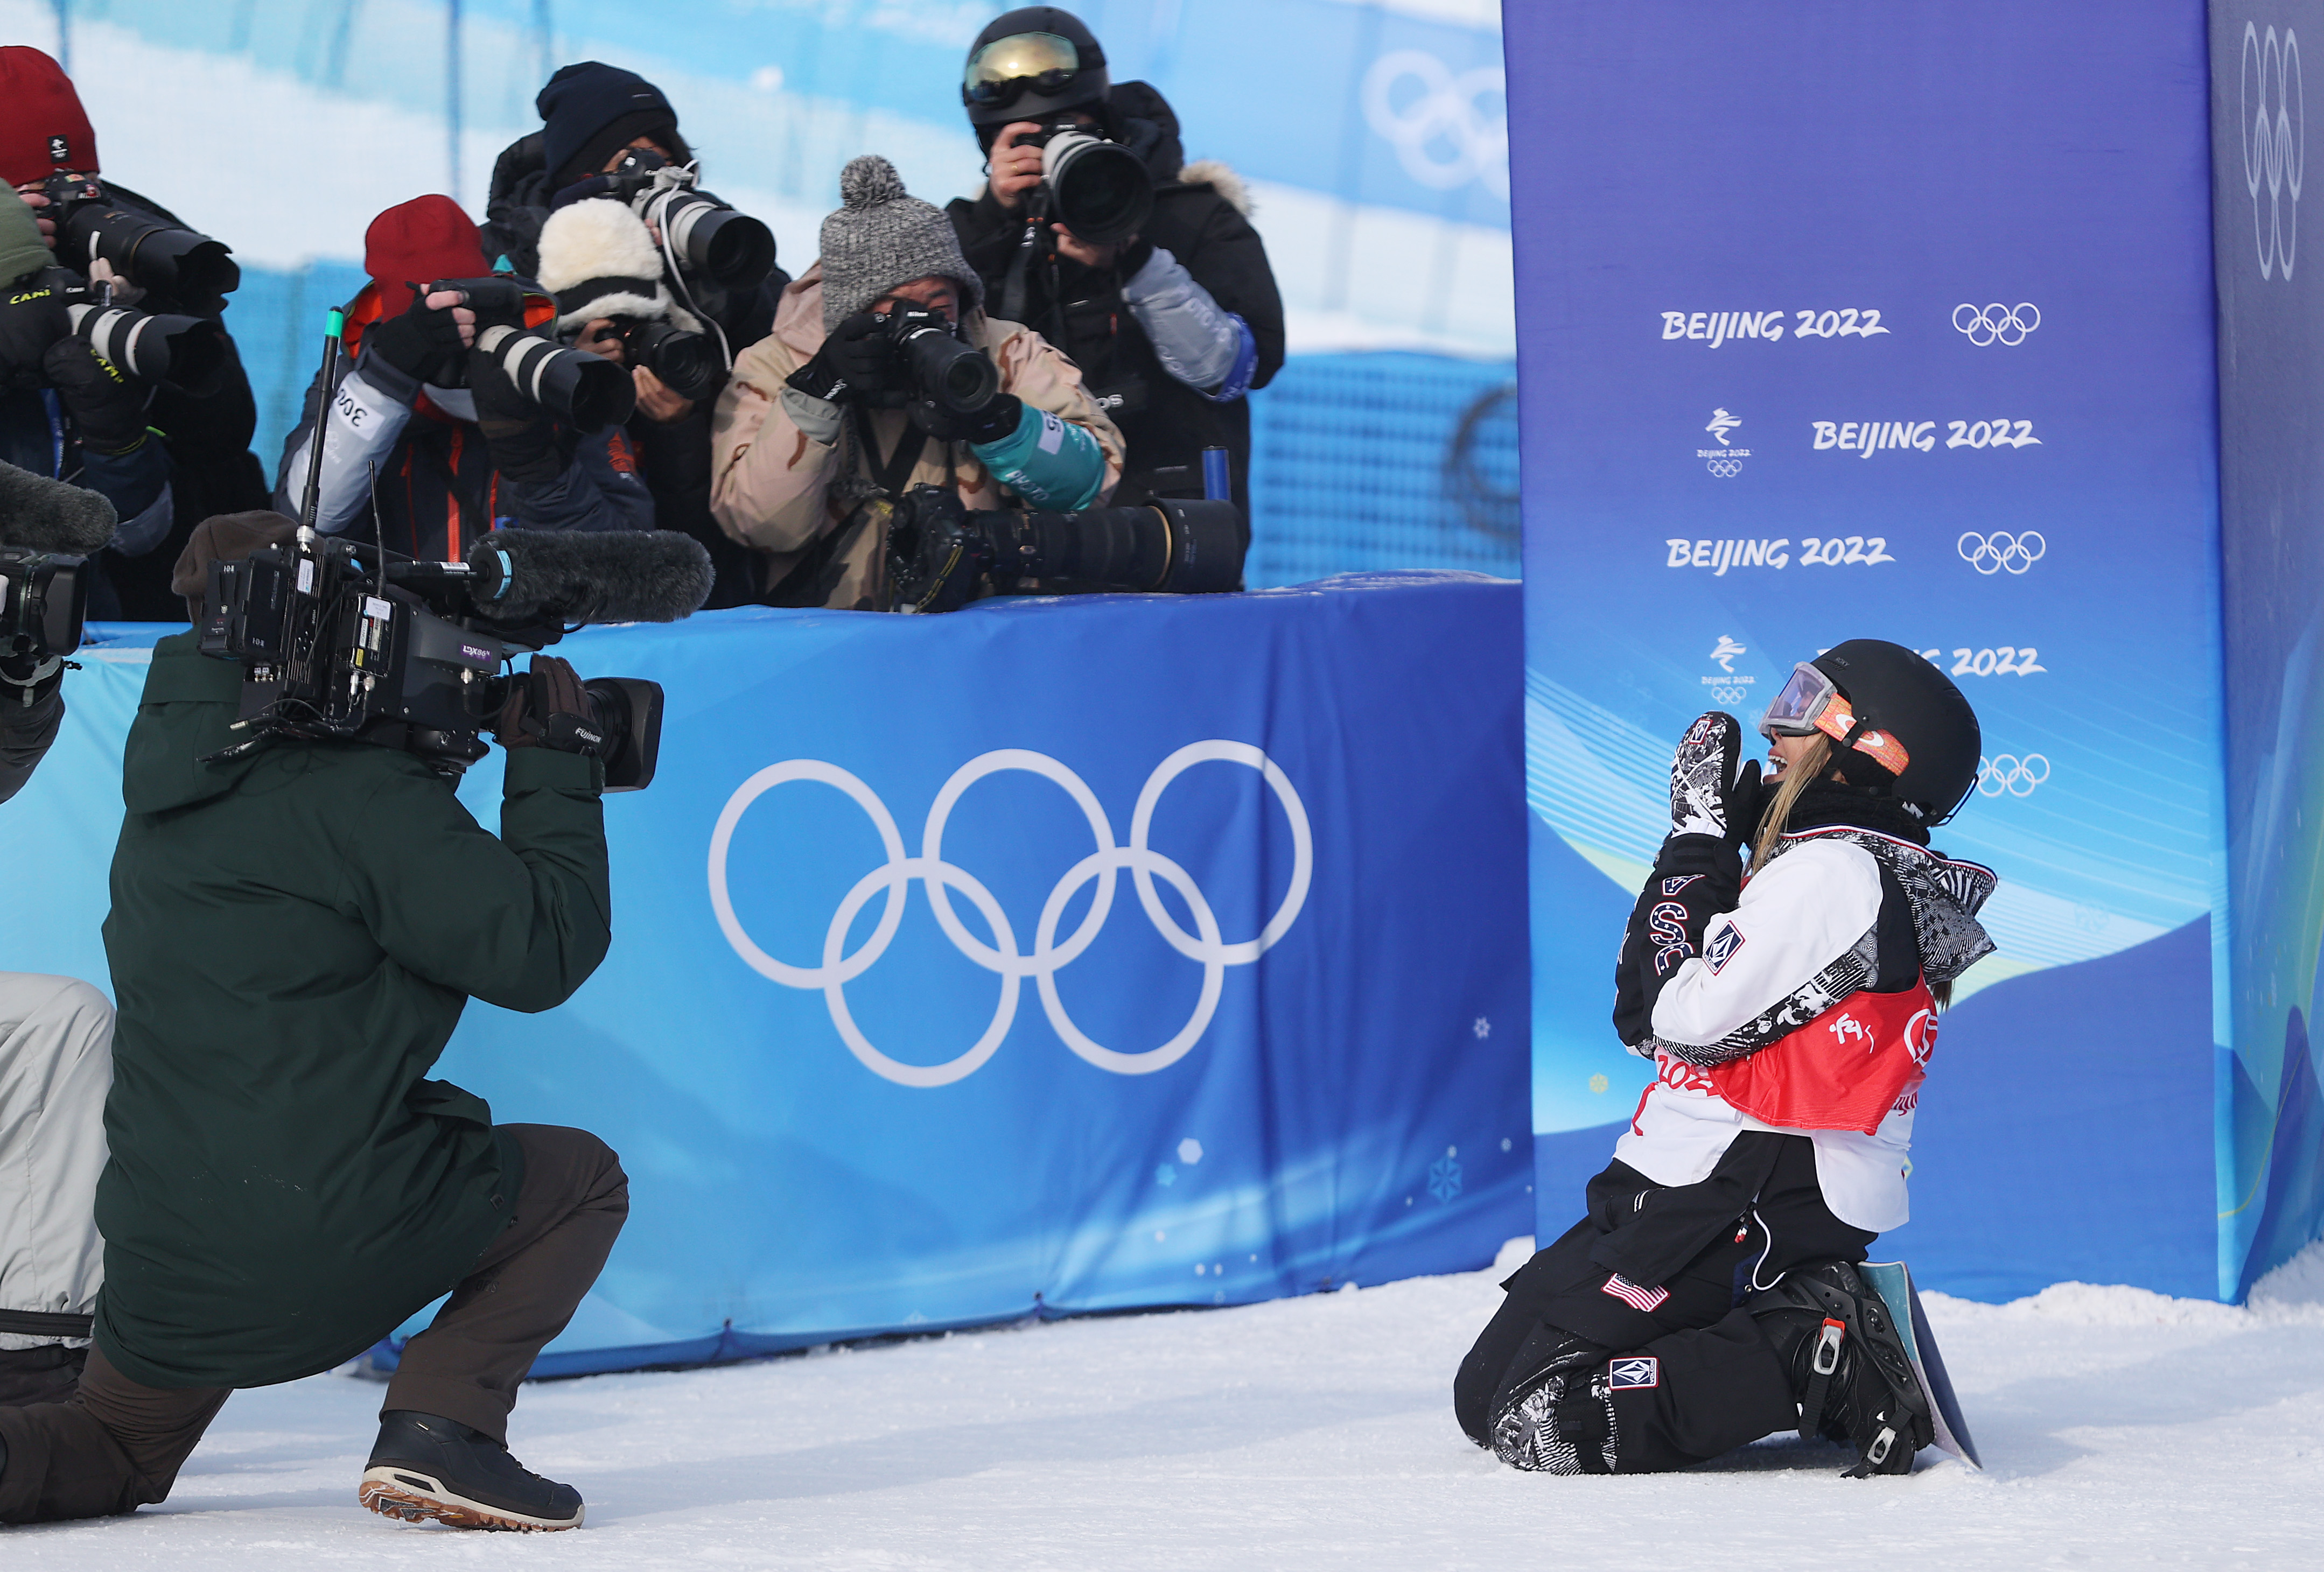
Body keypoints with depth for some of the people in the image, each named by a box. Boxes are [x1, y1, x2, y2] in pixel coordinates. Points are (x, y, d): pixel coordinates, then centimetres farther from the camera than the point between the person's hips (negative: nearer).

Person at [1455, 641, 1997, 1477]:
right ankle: (1794, 1332, 3)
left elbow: (1690, 1021, -18)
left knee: (1530, 1416, -17)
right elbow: (1643, 1023, 18)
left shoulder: (1834, 873, -12)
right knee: (1484, 1393, 9)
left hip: (1738, 1210, -10)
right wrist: (1704, 844, 11)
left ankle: (1812, 1365, -16)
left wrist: (1700, 838, -8)